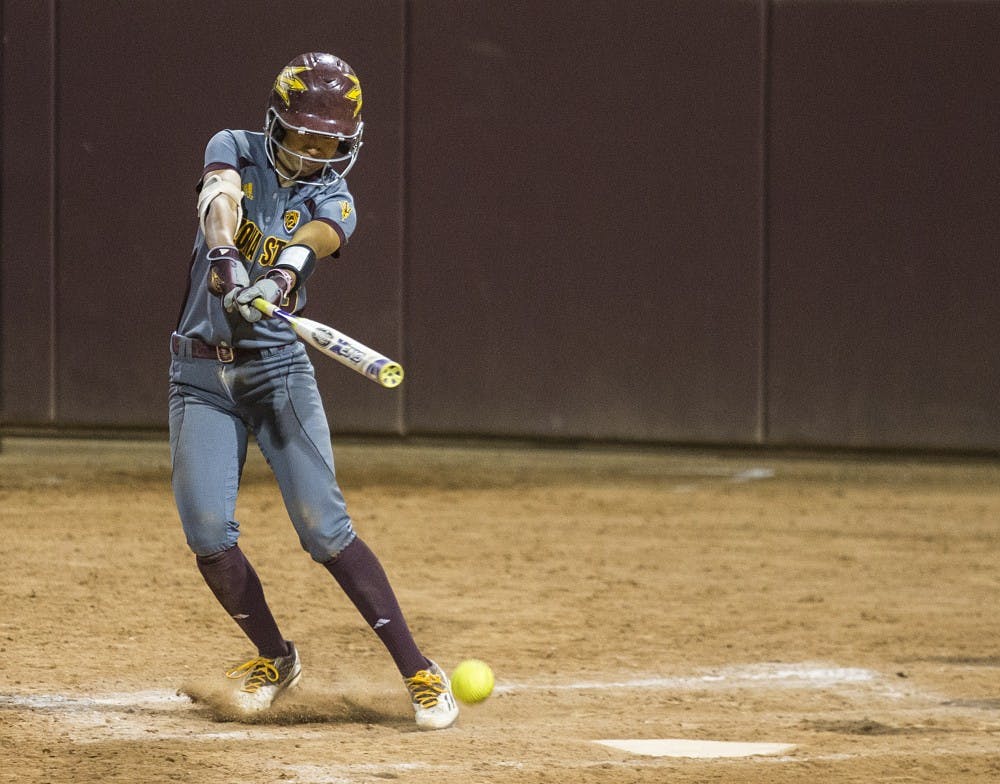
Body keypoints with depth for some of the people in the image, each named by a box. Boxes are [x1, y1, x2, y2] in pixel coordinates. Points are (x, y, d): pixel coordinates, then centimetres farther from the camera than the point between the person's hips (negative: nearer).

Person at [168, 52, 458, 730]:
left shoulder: (332, 201, -1)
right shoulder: (235, 151, 2)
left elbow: (308, 244, -24)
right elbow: (220, 202, -21)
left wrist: (276, 281, -48)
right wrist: (225, 260, -43)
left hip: (277, 368, -1)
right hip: (202, 374, 1)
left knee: (324, 526, -13)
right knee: (207, 532, -9)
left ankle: (418, 671, -10)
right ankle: (274, 656, 15)